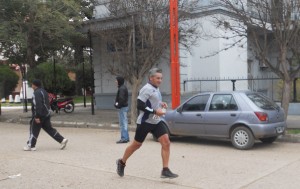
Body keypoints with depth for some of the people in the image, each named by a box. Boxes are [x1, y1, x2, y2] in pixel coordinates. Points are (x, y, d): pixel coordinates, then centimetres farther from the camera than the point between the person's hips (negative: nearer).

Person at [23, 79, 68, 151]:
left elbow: (37, 105, -24)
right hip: (46, 114, 10)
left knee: (33, 130, 2)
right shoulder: (43, 91, 16)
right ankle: (62, 140, 6)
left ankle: (31, 146, 9)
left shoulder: (36, 93, -15)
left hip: (39, 115, -9)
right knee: (49, 129, 12)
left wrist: (37, 117, -24)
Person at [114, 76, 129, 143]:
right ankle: (126, 137, 22)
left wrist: (118, 105, -13)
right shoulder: (123, 87, 16)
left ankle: (124, 138, -5)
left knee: (123, 123, -7)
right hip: (124, 106, 10)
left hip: (122, 107, -10)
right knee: (125, 123, 15)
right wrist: (116, 103, 8)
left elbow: (121, 99, -23)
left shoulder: (122, 88, -16)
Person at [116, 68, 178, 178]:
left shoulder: (155, 89, 11)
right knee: (136, 144, 8)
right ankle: (121, 162, 31)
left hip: (156, 122, 8)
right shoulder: (147, 89, -17)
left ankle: (165, 170, -4)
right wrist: (155, 111, -25)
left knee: (166, 143, -7)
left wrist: (160, 103, 8)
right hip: (145, 122, -8)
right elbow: (140, 105, -23)